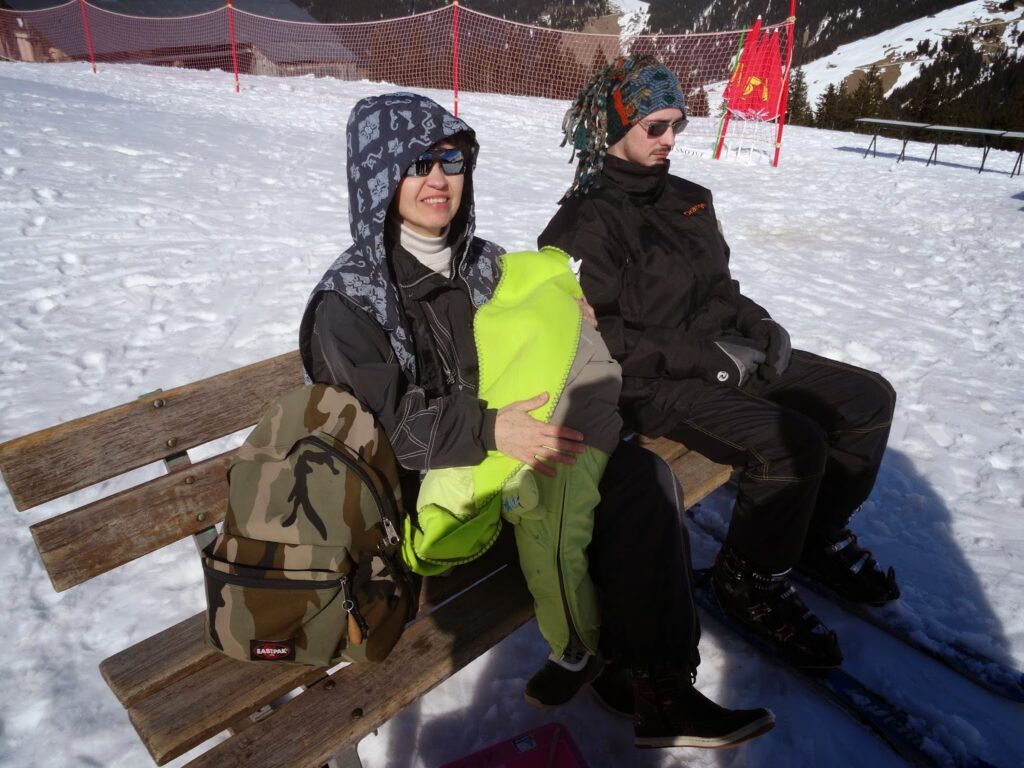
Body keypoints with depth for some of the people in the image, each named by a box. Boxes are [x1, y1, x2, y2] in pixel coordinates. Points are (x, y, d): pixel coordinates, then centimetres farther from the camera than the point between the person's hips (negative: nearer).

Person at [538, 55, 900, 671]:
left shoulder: (689, 198, 13)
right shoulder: (584, 223, -12)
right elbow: (596, 336, -18)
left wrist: (759, 325, 1)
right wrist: (703, 357, -19)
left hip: (722, 357, 9)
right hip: (653, 386, -8)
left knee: (869, 398, 5)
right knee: (793, 445, -27)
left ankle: (821, 536, 23)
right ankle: (751, 581, 2)